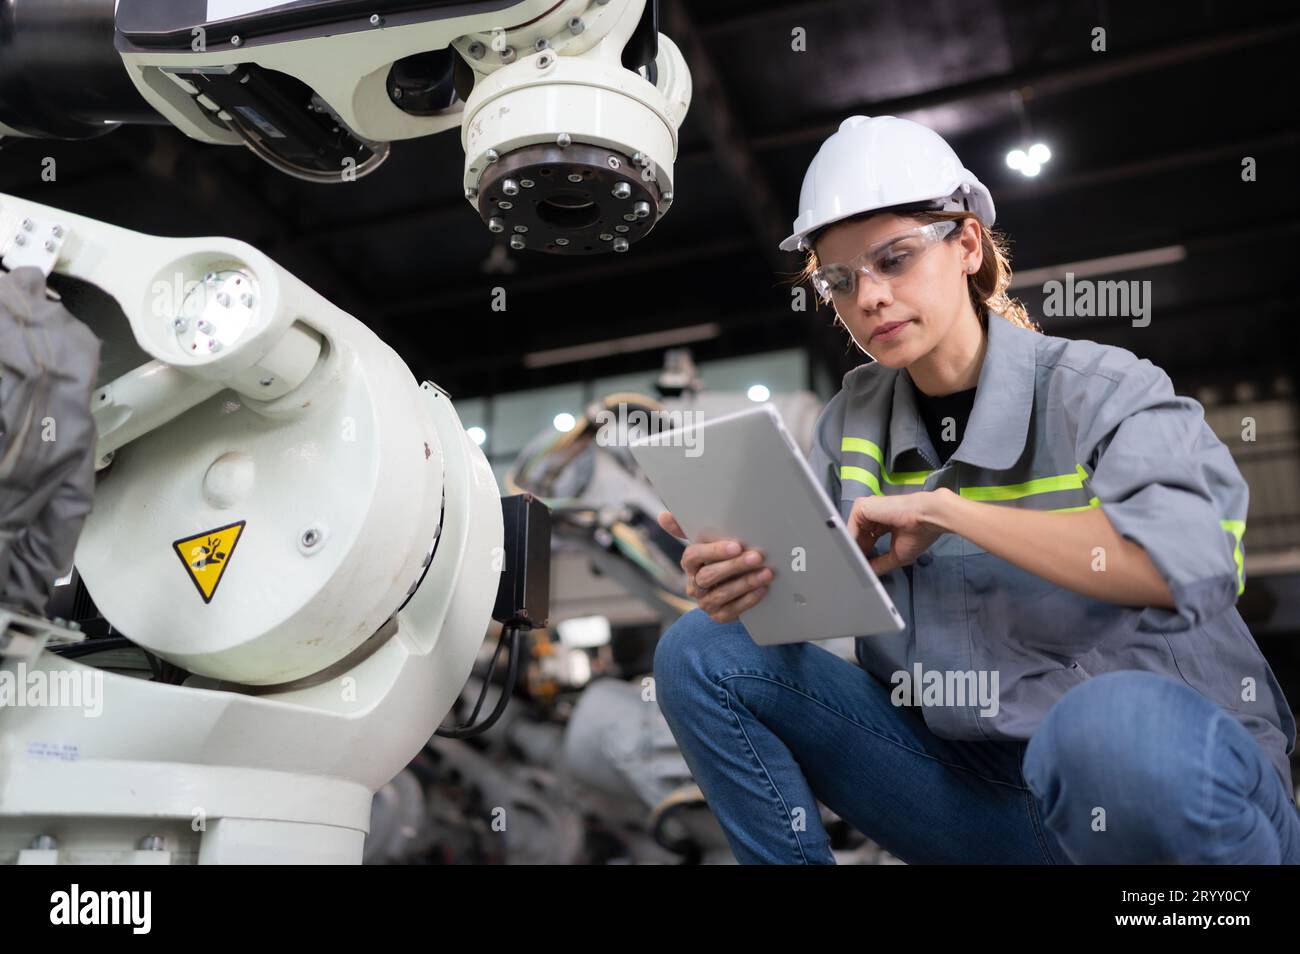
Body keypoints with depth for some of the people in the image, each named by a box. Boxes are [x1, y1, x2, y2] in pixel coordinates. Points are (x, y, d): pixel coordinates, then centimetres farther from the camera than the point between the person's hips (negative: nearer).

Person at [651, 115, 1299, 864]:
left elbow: (1189, 557, -27)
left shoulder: (1098, 387, -10)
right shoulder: (856, 417, 6)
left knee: (1108, 725, -40)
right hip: (976, 787, 4)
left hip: (1162, 763, -4)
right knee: (704, 652, -5)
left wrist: (943, 509, -22)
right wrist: (742, 577, -18)